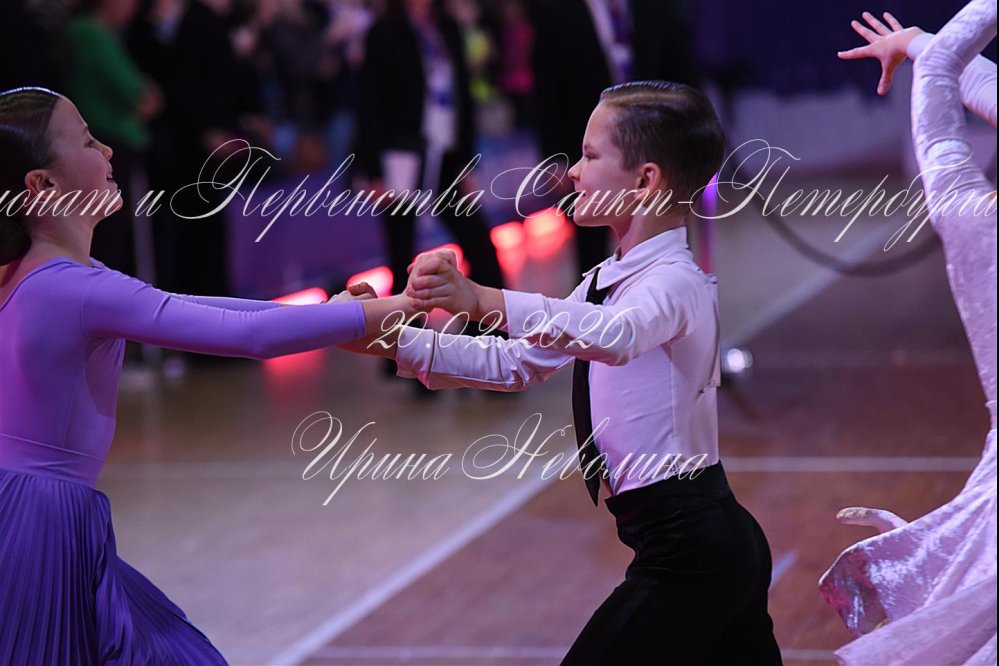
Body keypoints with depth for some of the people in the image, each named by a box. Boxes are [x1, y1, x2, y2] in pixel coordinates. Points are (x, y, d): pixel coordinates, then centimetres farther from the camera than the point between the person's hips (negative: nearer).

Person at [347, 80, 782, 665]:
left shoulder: (675, 280, -16)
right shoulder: (607, 282, 15)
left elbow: (617, 337, -37)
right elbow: (518, 364, 15)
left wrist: (485, 302, -47)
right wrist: (400, 343, 5)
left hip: (687, 550, -10)